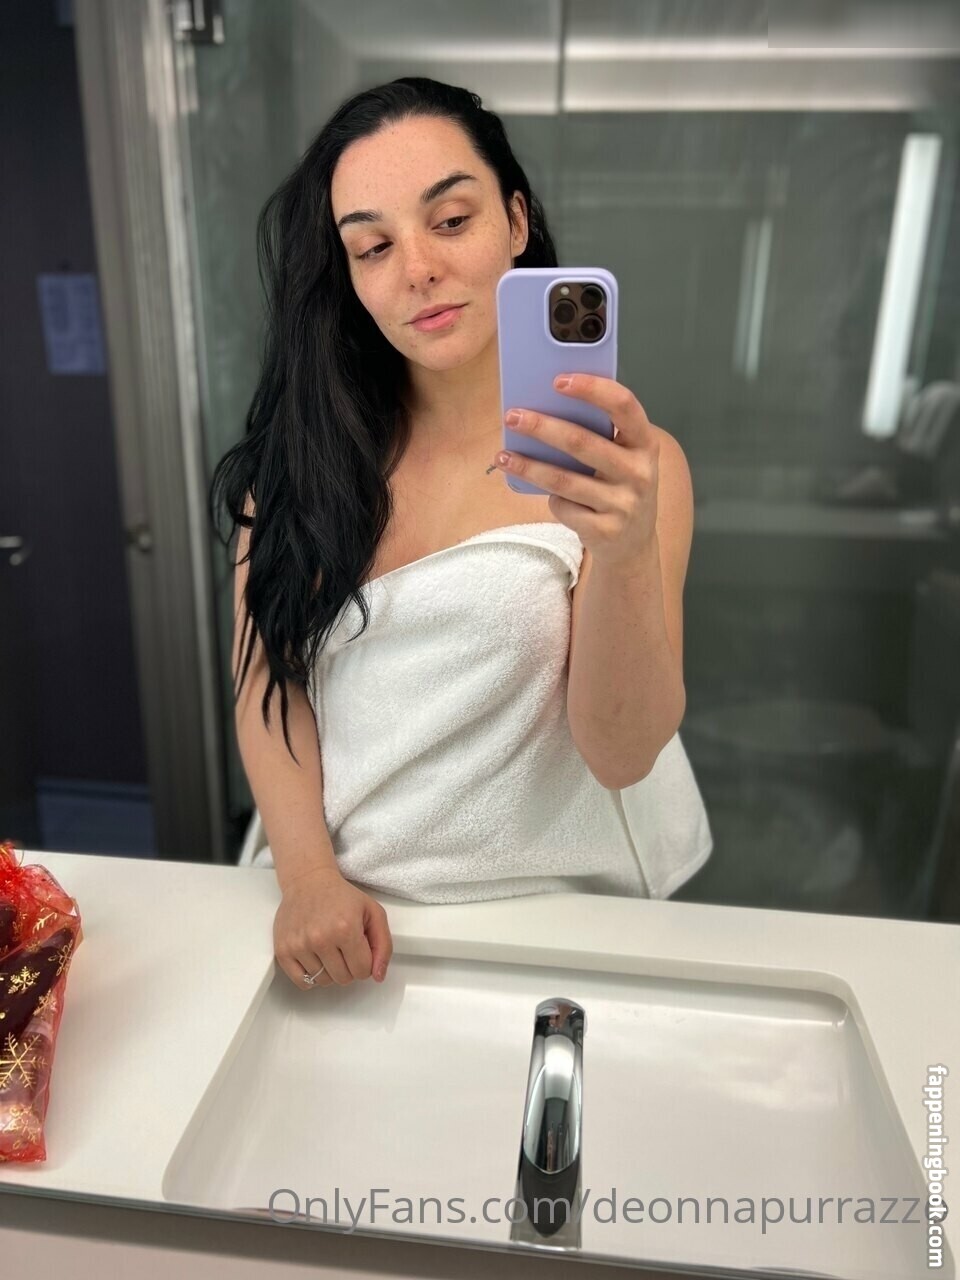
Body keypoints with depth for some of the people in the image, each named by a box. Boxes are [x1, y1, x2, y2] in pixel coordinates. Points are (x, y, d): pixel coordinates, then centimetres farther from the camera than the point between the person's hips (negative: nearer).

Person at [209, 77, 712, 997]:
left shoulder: (628, 463, -7)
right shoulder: (303, 446, 0)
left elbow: (622, 754, -13)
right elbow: (266, 675, -1)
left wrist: (624, 556, -29)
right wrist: (308, 872, -13)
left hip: (552, 910, 0)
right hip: (341, 907, 1)